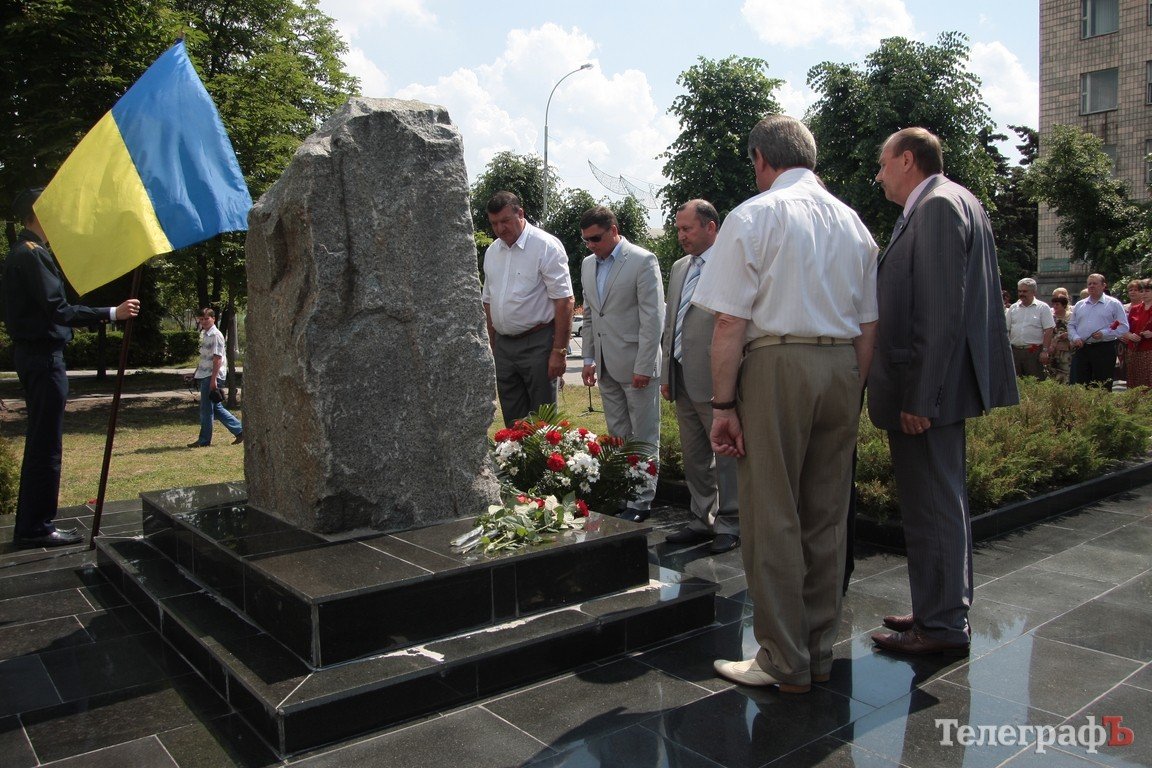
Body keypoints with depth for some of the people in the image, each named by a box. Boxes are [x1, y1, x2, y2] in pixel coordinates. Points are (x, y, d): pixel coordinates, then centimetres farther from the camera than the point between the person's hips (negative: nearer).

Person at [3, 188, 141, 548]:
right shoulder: (32, 254, -15)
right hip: (44, 356, -11)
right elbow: (58, 310, -22)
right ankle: (37, 528, 1)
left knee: (40, 443, 15)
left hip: (32, 353, 11)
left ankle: (30, 525, 23)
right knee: (46, 444, -5)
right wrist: (111, 313, -24)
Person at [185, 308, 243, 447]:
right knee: (216, 407, 12)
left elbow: (217, 358, -18)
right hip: (204, 376, 9)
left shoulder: (216, 335, -12)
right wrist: (196, 373, 23)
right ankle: (239, 431, 16)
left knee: (206, 409, -3)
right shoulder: (204, 334, 16)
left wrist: (213, 379, -22)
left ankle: (204, 440, 7)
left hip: (212, 376, -9)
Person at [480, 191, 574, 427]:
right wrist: (492, 346, 16)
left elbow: (563, 301, -13)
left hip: (537, 343, -6)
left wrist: (559, 351, -17)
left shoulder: (546, 246, -10)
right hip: (503, 344, 6)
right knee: (512, 420, 12)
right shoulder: (492, 251, 11)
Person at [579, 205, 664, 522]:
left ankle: (641, 502, 10)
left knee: (643, 437, 2)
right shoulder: (588, 264, 12)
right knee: (618, 436, 11)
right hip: (606, 365, 7)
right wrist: (589, 358, 14)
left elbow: (652, 318, -13)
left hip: (636, 364, -7)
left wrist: (644, 366, -16)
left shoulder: (642, 261, -9)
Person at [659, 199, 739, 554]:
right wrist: (666, 372, 17)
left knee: (726, 454, 2)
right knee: (694, 457, 14)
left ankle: (729, 525, 14)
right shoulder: (679, 268, 18)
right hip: (682, 379, 8)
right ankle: (702, 521, 25)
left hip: (715, 379, -8)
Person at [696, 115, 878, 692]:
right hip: (842, 367, 7)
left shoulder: (752, 217, -4)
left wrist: (723, 404, -9)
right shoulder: (852, 223, 14)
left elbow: (730, 323, -12)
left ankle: (784, 661, 10)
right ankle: (819, 649, 25)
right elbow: (868, 327, 13)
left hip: (776, 366, -6)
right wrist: (850, 394, 18)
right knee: (827, 515, 13)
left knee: (773, 519, 1)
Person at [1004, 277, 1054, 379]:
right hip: (1015, 351, 4)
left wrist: (1045, 351, -12)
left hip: (1034, 351, -4)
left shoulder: (1043, 307, 0)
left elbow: (1048, 330, -5)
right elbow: (1006, 330, 12)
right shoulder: (1013, 308, 11)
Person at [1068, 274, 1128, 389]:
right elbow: (1071, 325, 17)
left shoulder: (1114, 304, 3)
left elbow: (1124, 327, -3)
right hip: (1081, 349, 4)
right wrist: (1075, 337, -3)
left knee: (1102, 388, 0)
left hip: (1104, 350, -4)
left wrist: (1104, 334, -16)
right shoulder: (1080, 305, 16)